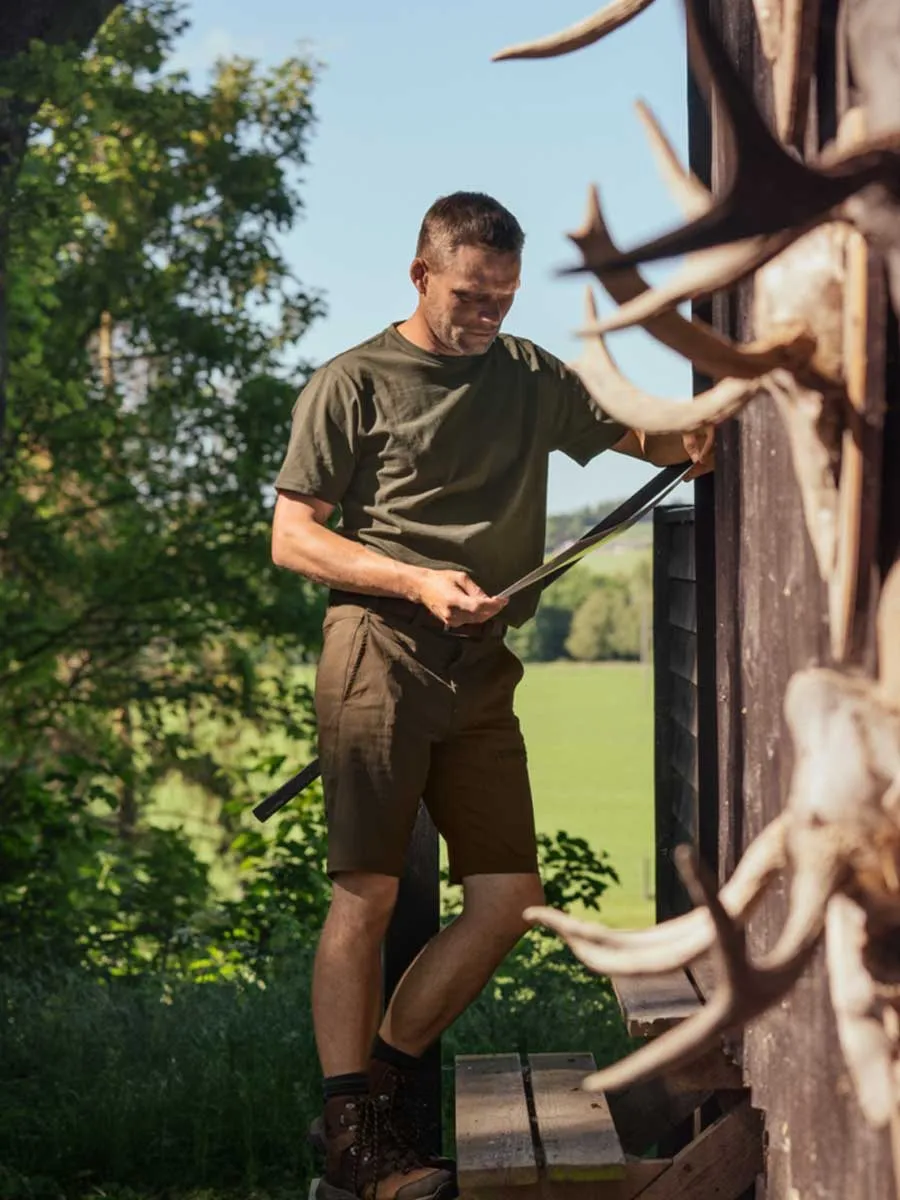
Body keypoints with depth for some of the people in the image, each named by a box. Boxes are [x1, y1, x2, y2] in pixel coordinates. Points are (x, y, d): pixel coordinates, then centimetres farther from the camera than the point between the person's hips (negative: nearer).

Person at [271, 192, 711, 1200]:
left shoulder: (533, 379, 18)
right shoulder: (354, 384, 3)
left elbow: (644, 438, 27)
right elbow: (292, 538, 0)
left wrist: (693, 441, 2)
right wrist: (417, 581, -13)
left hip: (482, 667, 6)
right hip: (379, 650, -5)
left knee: (508, 898, 1)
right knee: (366, 892, -8)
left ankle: (379, 1078, 15)